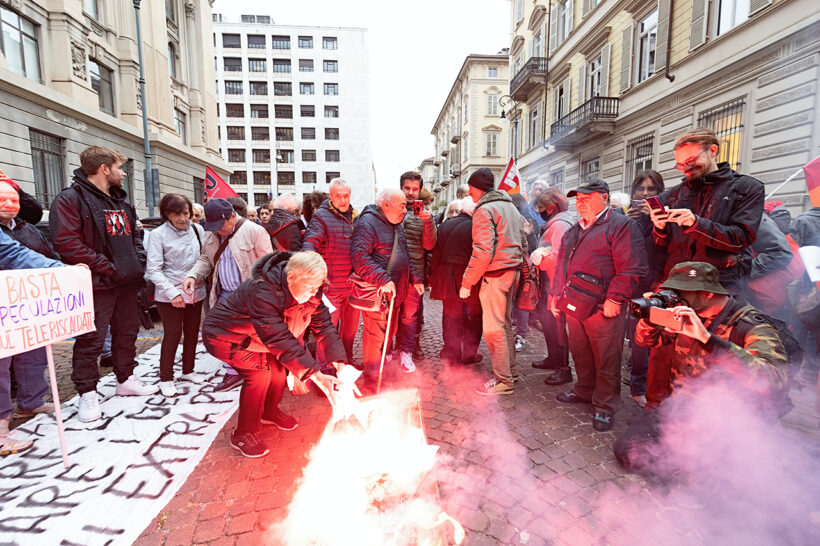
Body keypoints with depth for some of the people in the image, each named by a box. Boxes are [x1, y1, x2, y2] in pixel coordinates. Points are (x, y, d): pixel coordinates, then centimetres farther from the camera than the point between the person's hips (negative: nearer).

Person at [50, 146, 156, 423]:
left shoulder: (121, 200, 15)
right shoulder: (71, 199, -10)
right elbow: (66, 243, -19)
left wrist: (138, 260, 5)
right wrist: (107, 267, -19)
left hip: (127, 281, 8)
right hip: (97, 284, -8)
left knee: (127, 333, 16)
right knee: (91, 340, 0)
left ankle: (126, 380, 32)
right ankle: (87, 394, 13)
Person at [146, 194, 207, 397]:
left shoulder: (197, 229, 0)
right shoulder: (158, 234, -8)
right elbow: (153, 270, -10)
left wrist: (199, 280, -3)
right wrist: (172, 292, -17)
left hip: (195, 292, 4)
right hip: (169, 296, -4)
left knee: (192, 332, 13)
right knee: (172, 334, -1)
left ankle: (188, 370, 31)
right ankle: (165, 378, 15)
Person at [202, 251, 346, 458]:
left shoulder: (309, 291, -18)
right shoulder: (262, 292, -40)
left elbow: (323, 325, -17)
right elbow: (281, 340, -43)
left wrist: (341, 365, -27)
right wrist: (316, 375, -44)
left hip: (250, 333, 7)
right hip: (222, 334, -7)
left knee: (278, 365, -4)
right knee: (259, 371, -20)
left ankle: (270, 412, 25)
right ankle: (244, 434, 0)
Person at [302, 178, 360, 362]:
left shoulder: (355, 217, 14)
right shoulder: (321, 216, -5)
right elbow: (309, 245, -17)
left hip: (353, 285, 6)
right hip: (331, 285, -6)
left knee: (351, 326, 17)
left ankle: (347, 361, 35)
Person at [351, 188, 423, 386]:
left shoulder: (397, 224, 17)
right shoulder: (367, 222, -14)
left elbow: (404, 256, 25)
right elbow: (359, 257, -24)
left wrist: (415, 278, 15)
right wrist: (383, 280, -28)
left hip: (395, 291, 9)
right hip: (375, 293, -9)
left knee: (390, 331, 18)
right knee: (375, 335, -3)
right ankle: (372, 378, 13)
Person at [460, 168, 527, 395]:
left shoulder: (485, 209, -12)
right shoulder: (511, 207, 18)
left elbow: (482, 251, -21)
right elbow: (523, 242, 20)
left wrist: (467, 282, -17)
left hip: (495, 274, -10)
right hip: (513, 271, 10)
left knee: (493, 329, -2)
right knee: (504, 323, 18)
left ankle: (503, 381, 5)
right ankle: (509, 370, 29)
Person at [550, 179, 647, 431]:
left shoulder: (621, 225, -6)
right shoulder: (574, 231, 19)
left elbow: (631, 268, -14)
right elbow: (562, 265, 24)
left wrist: (615, 298, -19)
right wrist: (556, 294, 17)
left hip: (602, 308, -7)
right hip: (573, 306, 8)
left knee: (606, 360, 3)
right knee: (580, 354, 19)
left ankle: (605, 405, 17)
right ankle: (584, 391, 36)